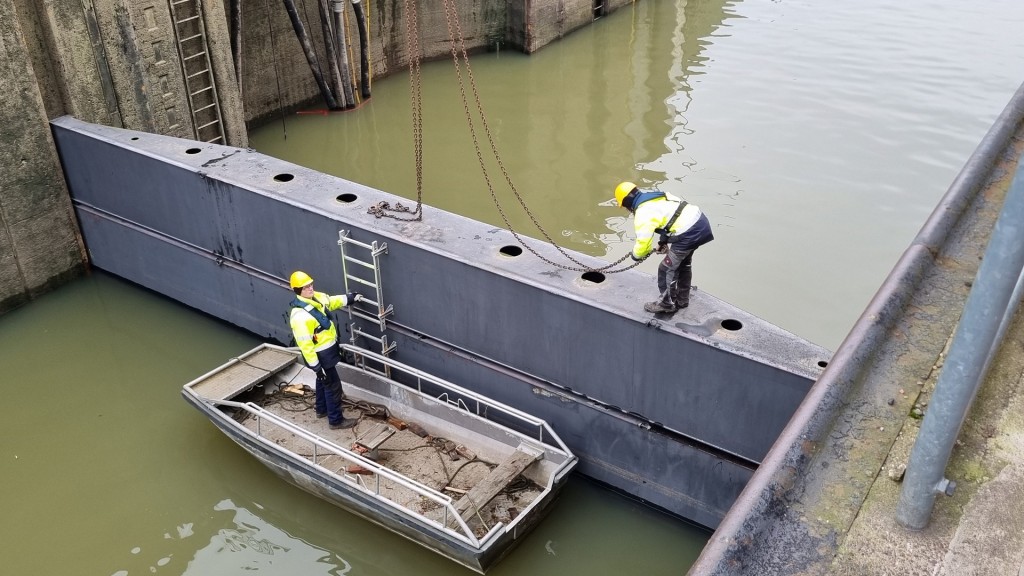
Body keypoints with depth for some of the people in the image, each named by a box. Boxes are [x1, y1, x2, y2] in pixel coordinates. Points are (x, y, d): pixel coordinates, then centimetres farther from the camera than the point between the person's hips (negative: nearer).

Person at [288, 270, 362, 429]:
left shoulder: (316, 297, -5)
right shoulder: (299, 315, -32)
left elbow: (332, 301, 18)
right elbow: (304, 343, -28)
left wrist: (349, 298, 9)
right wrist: (315, 365, -24)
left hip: (328, 348, 10)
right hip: (321, 355, -10)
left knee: (323, 381, 27)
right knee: (333, 385, 3)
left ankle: (322, 409, 47)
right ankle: (336, 420, 18)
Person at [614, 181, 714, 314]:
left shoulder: (642, 213, -9)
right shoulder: (657, 195, 17)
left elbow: (643, 242, -9)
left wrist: (636, 255, 13)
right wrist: (664, 241, 26)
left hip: (688, 233, -9)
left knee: (667, 269, 8)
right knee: (684, 263, 27)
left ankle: (666, 304, 22)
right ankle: (682, 299, 42)